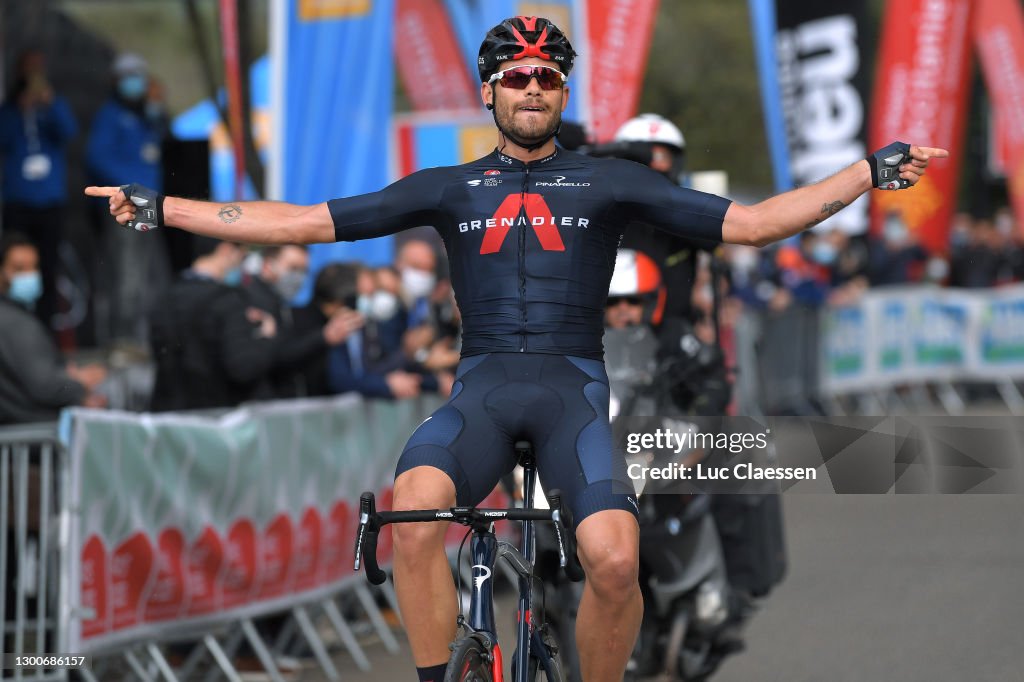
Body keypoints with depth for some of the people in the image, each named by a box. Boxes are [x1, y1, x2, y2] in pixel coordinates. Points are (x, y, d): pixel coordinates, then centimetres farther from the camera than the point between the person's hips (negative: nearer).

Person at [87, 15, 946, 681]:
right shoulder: (451, 188, 14)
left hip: (575, 385, -1)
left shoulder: (608, 182, 12)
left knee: (614, 559, -29)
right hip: (483, 386, 1)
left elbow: (748, 222, 7)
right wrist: (160, 209, 6)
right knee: (416, 509, -34)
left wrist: (873, 172, -2)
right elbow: (302, 223, 12)